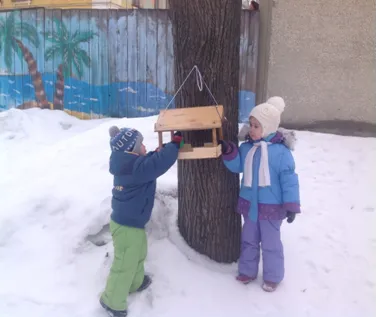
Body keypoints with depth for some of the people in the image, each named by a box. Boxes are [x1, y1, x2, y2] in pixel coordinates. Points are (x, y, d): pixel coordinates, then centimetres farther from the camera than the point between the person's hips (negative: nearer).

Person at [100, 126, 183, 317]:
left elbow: (151, 160, 15)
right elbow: (160, 162, -31)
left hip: (130, 221, 10)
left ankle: (135, 283, 52)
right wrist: (176, 142, -18)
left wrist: (163, 149, 0)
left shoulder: (127, 164, 2)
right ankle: (112, 301, 23)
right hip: (128, 226, -10)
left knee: (138, 255, 30)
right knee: (125, 264, 6)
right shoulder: (137, 167, -28)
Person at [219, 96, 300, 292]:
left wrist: (291, 206, -14)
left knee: (270, 243, 9)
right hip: (249, 204, 6)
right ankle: (247, 271, 35)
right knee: (248, 240, 18)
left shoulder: (281, 151, -16)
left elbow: (289, 180, -14)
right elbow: (237, 166, 7)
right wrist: (229, 152, -11)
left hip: (271, 207, -5)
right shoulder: (246, 147, 0)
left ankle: (272, 277, 26)